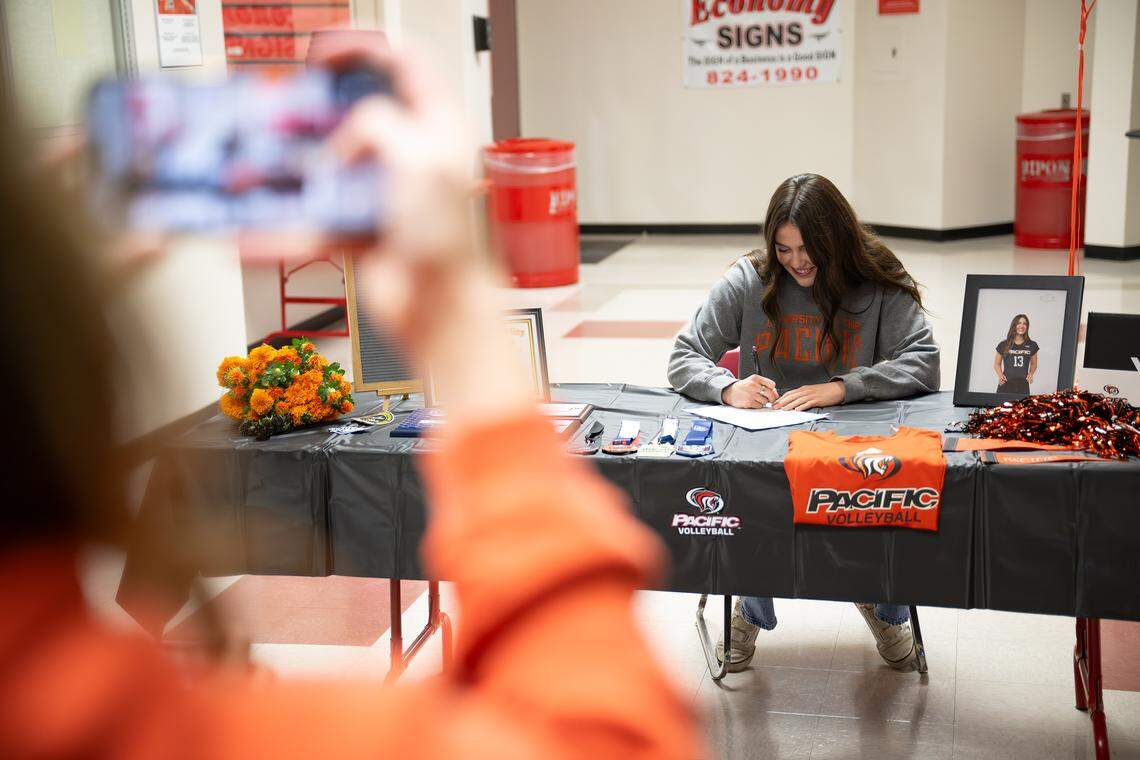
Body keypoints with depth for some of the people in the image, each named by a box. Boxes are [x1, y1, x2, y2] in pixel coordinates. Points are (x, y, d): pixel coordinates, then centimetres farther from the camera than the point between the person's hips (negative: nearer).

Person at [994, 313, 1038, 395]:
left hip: (1023, 386, 1)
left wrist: (1031, 374, 6)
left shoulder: (1032, 345, 13)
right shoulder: (1004, 345, 8)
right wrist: (1000, 375, -1)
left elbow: (1033, 364, 26)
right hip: (1005, 385, -1)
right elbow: (997, 364, 18)